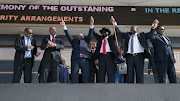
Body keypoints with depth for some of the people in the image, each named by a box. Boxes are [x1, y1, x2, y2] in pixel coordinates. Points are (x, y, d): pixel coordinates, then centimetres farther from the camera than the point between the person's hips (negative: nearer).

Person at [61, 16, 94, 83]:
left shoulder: (85, 40, 26)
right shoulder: (74, 41, 27)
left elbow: (90, 35, 15)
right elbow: (68, 35, 20)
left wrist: (91, 25, 2)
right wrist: (64, 27, 10)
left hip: (85, 60, 0)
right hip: (75, 60, 0)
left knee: (86, 76, -5)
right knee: (74, 75, -7)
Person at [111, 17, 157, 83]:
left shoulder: (142, 35, 17)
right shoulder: (127, 35, 20)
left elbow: (150, 33, 6)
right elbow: (119, 32, 14)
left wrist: (154, 27, -10)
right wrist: (114, 24, 3)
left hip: (139, 56, -1)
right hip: (130, 56, 1)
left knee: (140, 74, -3)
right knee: (129, 74, 0)